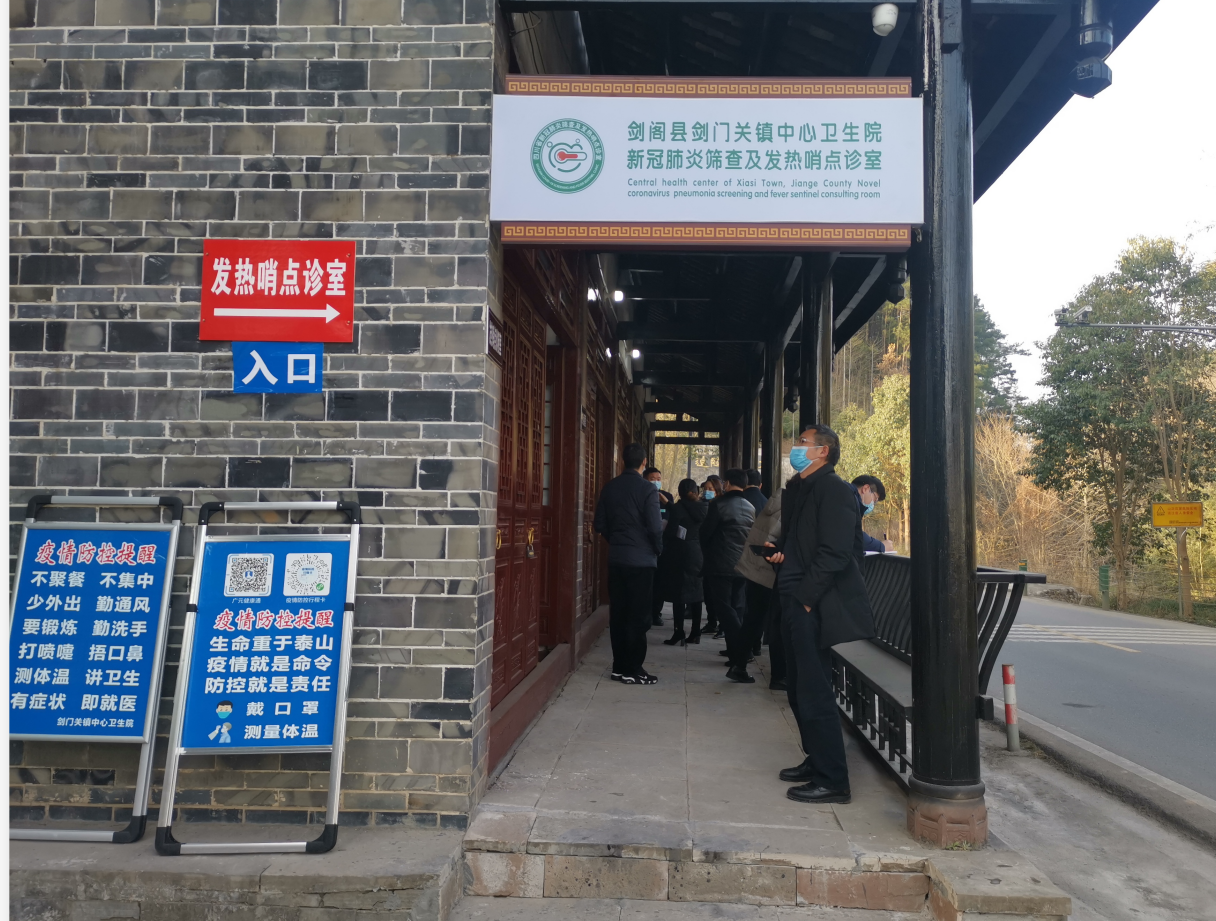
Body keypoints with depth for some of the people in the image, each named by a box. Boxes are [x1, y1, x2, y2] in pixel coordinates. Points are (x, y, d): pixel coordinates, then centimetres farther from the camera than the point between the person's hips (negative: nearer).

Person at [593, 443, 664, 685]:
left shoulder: (609, 487, 3)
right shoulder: (647, 489, -12)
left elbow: (600, 524, 7)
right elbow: (655, 527, -15)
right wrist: (658, 549, 3)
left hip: (616, 558, 5)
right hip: (641, 559, -5)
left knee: (618, 613, 10)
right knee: (638, 616, 1)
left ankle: (619, 666, 16)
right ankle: (632, 670, 4)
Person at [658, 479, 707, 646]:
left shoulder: (678, 508, -11)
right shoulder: (704, 508, 3)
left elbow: (670, 532, -11)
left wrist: (664, 551, 1)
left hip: (680, 553, -5)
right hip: (698, 553, 5)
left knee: (679, 593, -2)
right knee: (695, 592, 12)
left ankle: (679, 632, -4)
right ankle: (695, 632, 15)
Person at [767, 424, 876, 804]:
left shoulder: (833, 490, -12)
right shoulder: (798, 489, 17)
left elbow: (834, 553, -20)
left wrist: (804, 597, -18)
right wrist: (780, 550, 5)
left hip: (814, 606, -9)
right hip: (796, 603, 10)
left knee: (814, 692, -5)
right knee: (800, 690, 16)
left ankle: (831, 780, 5)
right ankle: (815, 761, 30)